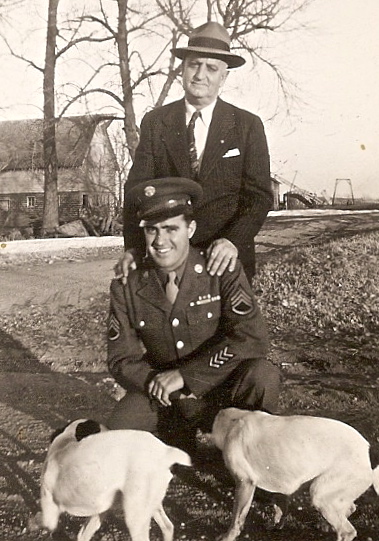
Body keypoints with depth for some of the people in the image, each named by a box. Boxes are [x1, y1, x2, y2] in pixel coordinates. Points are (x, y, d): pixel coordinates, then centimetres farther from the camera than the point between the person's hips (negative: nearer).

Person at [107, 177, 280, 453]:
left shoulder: (221, 270, -14)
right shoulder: (126, 285, -7)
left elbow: (253, 338, -25)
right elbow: (122, 359, -3)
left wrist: (184, 375, -27)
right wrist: (156, 381, -24)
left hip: (223, 389, -2)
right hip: (163, 399, 3)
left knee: (262, 375, -32)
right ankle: (181, 441, 9)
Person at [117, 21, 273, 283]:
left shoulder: (248, 126, 0)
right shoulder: (155, 122, 2)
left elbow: (260, 196, -6)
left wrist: (235, 241, -24)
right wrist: (134, 247, -19)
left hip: (226, 260, 0)